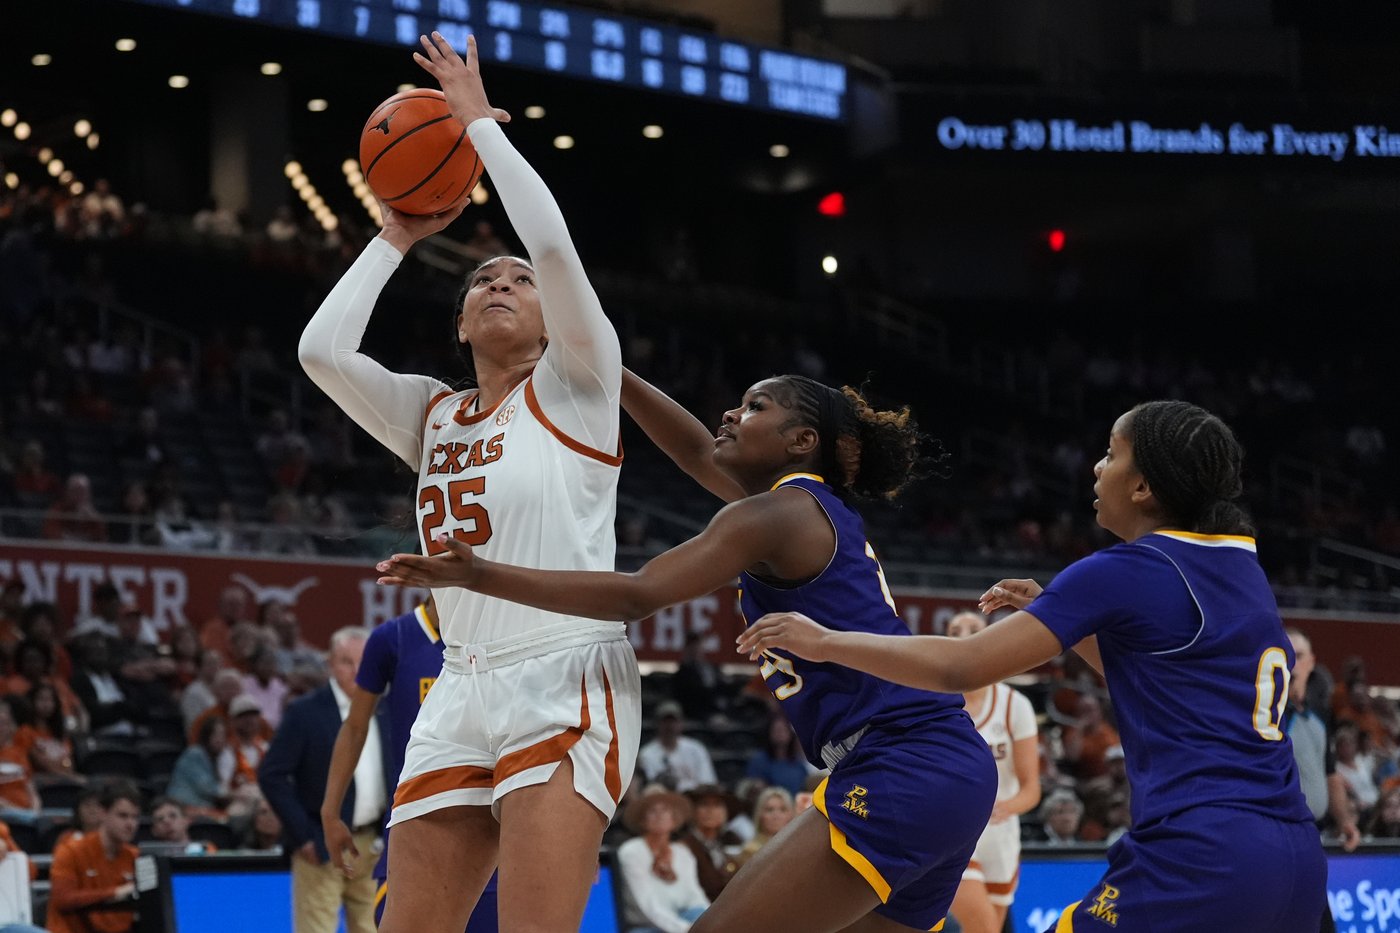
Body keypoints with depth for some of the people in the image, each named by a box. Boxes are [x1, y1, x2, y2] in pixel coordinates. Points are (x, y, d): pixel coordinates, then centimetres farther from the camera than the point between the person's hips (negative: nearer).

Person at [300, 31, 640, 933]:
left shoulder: (575, 386, 6)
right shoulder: (433, 416, 20)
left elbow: (551, 240, -9)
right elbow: (321, 350, 8)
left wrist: (480, 121, 1)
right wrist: (395, 239, 16)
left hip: (567, 682, -6)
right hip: (463, 689, 6)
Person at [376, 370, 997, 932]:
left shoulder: (779, 514, -6)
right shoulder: (817, 509, 20)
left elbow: (635, 596, -13)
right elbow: (697, 453, 34)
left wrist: (479, 575, -14)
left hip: (903, 776, -10)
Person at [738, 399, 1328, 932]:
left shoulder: (1128, 572, -5)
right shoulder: (1242, 569, 18)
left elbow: (960, 667, -5)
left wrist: (824, 641, 6)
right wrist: (1057, 616, 27)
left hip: (1202, 855, -8)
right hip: (1297, 862, 8)